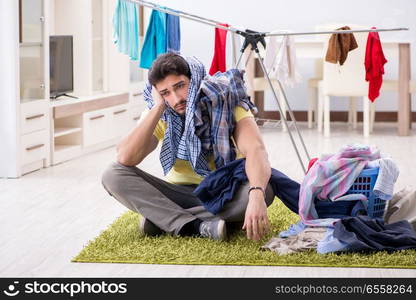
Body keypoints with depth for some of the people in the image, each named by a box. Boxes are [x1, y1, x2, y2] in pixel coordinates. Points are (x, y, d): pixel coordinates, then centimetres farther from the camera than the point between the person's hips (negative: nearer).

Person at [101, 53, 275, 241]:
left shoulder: (226, 103, -15)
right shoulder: (160, 116, -7)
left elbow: (255, 150, -32)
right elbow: (125, 158, -23)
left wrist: (256, 195, -52)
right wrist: (158, 107, -23)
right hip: (179, 194, 2)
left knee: (265, 190, -35)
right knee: (113, 175, -19)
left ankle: (161, 219, -26)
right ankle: (197, 227, -30)